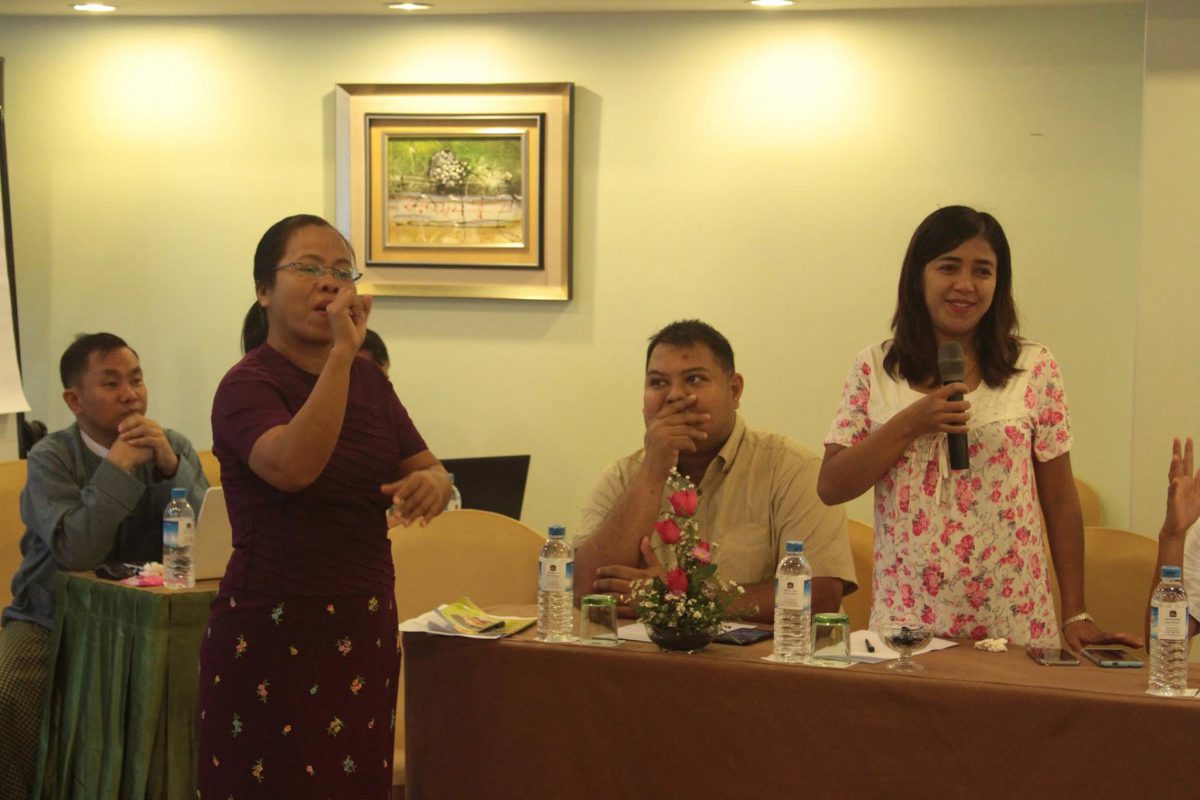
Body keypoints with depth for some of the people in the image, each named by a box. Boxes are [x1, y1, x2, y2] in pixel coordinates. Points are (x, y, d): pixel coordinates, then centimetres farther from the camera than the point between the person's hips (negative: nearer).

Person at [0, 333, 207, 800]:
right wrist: (117, 466, -22)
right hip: (52, 616, -2)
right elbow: (76, 553, -23)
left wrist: (171, 467, -20)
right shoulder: (51, 457, -8)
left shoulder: (174, 449, 2)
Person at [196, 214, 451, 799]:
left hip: (365, 628, 6)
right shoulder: (247, 385, -8)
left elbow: (431, 472, 14)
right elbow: (294, 467, -28)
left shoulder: (368, 380, 10)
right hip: (273, 633, -6)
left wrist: (431, 483, -10)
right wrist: (342, 352, -27)